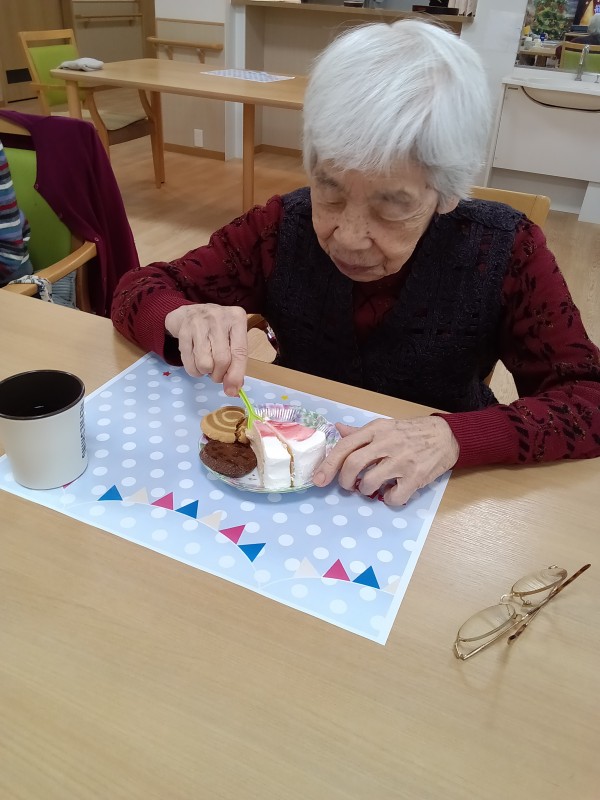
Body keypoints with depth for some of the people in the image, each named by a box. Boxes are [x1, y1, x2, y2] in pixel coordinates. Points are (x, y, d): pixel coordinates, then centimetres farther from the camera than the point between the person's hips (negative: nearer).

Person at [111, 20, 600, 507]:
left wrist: (454, 438, -31)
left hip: (436, 494, -1)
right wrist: (186, 319, -30)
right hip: (293, 476, 2)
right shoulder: (283, 228, -13)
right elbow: (138, 290, -8)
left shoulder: (506, 253, -16)